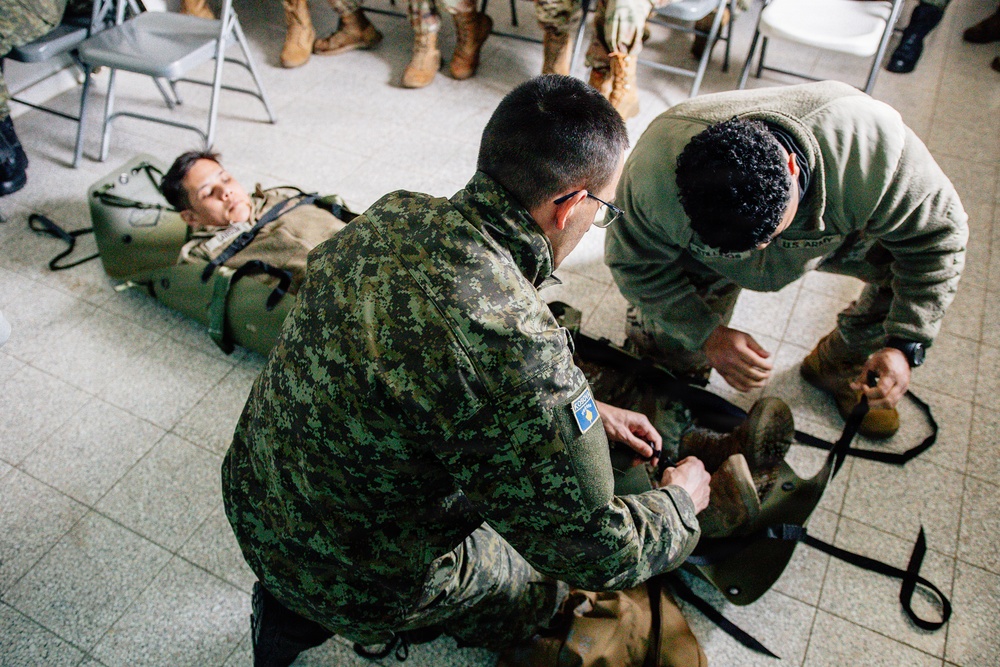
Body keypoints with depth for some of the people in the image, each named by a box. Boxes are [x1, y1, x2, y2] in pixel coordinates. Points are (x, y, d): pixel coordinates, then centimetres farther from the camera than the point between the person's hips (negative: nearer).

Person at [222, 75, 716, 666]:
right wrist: (681, 500, -1)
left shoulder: (395, 215, -12)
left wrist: (586, 410, 11)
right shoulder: (519, 348, -37)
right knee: (545, 584, 21)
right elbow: (597, 553, -22)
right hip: (355, 584, -6)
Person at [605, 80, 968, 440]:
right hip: (705, 258, -1)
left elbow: (937, 238, -23)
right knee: (664, 348, -13)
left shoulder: (874, 149, -41)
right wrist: (707, 334, -32)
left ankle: (838, 367, 12)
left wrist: (905, 345, -29)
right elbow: (634, 262, -24)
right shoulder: (652, 173, -43)